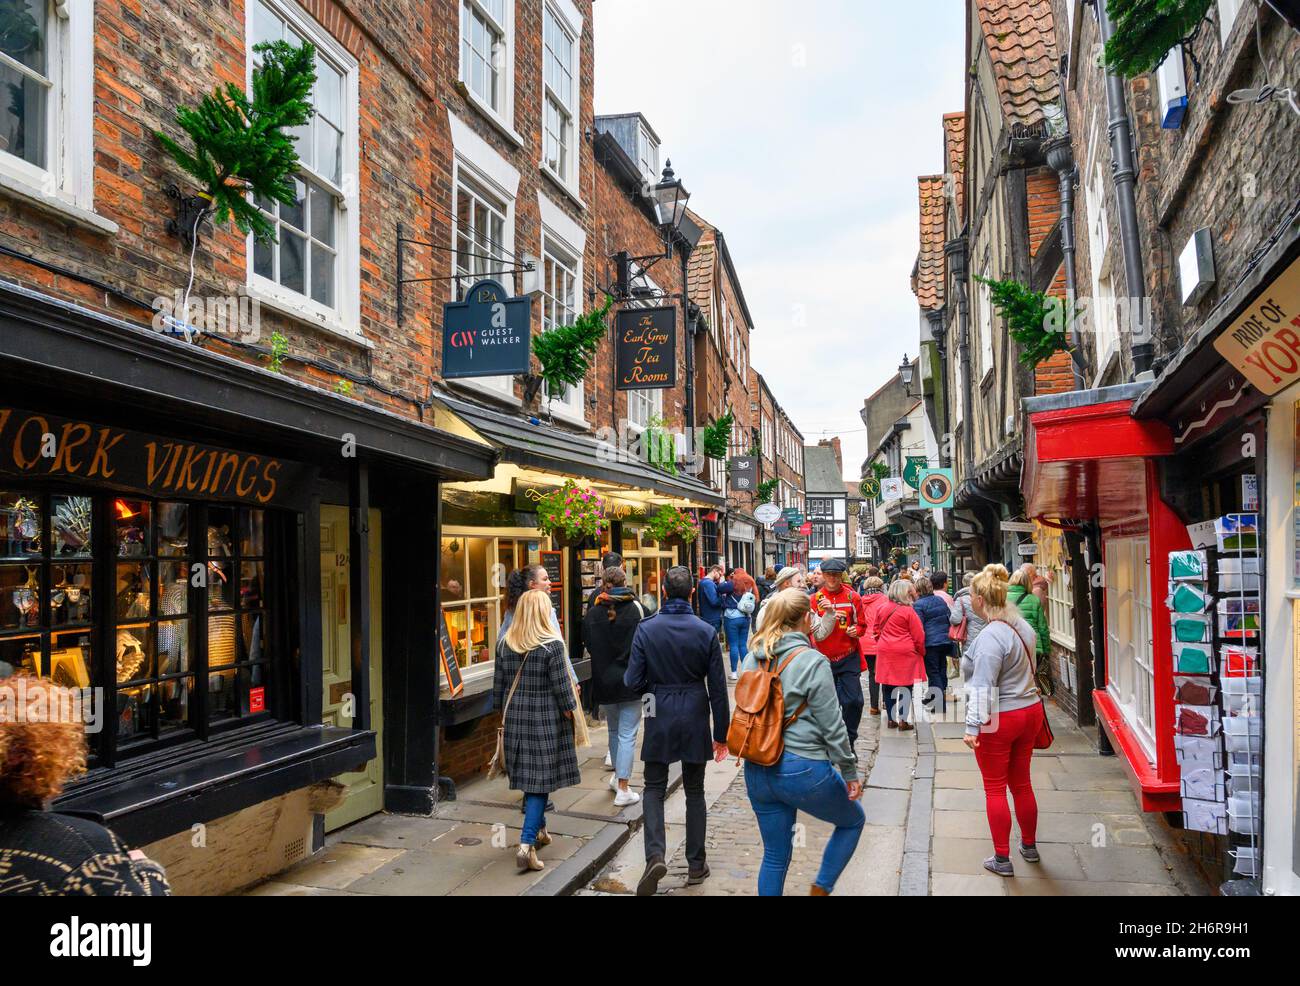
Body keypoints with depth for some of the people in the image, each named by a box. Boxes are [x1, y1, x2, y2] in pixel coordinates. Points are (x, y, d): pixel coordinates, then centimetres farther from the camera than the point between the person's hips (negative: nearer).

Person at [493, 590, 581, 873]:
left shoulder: (505, 644, 1)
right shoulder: (552, 645, -14)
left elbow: (498, 684, 8)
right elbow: (562, 687, -12)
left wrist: (503, 712, 20)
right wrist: (569, 711, 3)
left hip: (515, 717, 5)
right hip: (546, 719, -5)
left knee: (527, 776, 18)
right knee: (542, 779, -1)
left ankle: (539, 830, 35)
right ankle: (526, 844, -9)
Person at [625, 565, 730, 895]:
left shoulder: (646, 629, -9)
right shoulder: (706, 632, -8)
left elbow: (633, 680, -9)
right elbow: (717, 688, -5)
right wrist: (721, 733, 4)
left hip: (659, 719, -1)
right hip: (695, 719, 1)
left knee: (654, 788, 11)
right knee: (694, 791, 14)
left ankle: (655, 855, -8)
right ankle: (696, 865, 21)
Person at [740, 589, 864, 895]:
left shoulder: (752, 659, 2)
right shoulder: (812, 663, -15)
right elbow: (832, 725, -12)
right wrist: (850, 772, -1)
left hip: (758, 770, 6)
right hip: (803, 769, -6)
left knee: (774, 855, 18)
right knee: (853, 821, 22)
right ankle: (821, 889, 18)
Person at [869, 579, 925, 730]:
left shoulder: (880, 608, 2)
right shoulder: (908, 611, -11)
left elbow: (875, 630, 10)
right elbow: (918, 636, -7)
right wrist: (921, 652, 7)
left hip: (885, 651, 5)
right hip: (905, 652, -4)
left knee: (887, 685, 11)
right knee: (906, 686, 4)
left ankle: (890, 719, 18)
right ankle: (902, 720, 6)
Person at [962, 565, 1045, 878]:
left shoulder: (991, 636, -23)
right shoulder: (1022, 626, 2)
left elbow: (983, 687, -25)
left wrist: (973, 726, -21)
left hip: (998, 721, -8)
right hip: (1030, 711, 8)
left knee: (995, 788, 6)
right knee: (1022, 783, 22)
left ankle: (1002, 859, 15)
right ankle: (1029, 846, 37)